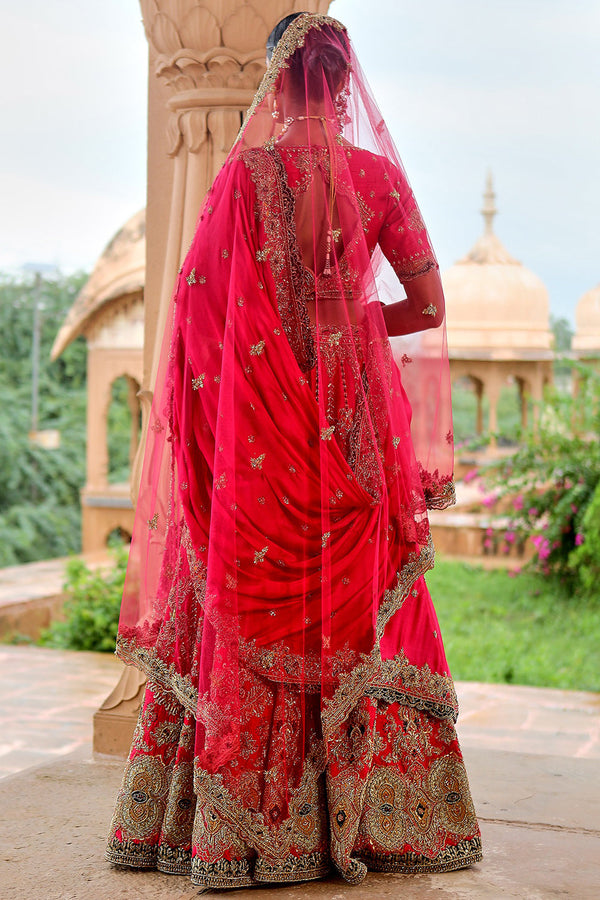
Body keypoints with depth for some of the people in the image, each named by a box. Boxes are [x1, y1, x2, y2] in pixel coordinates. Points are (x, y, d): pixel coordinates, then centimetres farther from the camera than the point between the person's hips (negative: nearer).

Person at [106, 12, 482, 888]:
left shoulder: (244, 173, -1)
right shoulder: (378, 174, 2)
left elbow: (198, 301, -3)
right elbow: (428, 307, 2)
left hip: (260, 430, -1)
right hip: (355, 423, 1)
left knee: (252, 612, 4)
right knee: (360, 604, 8)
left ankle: (240, 827, 5)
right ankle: (365, 821, 9)